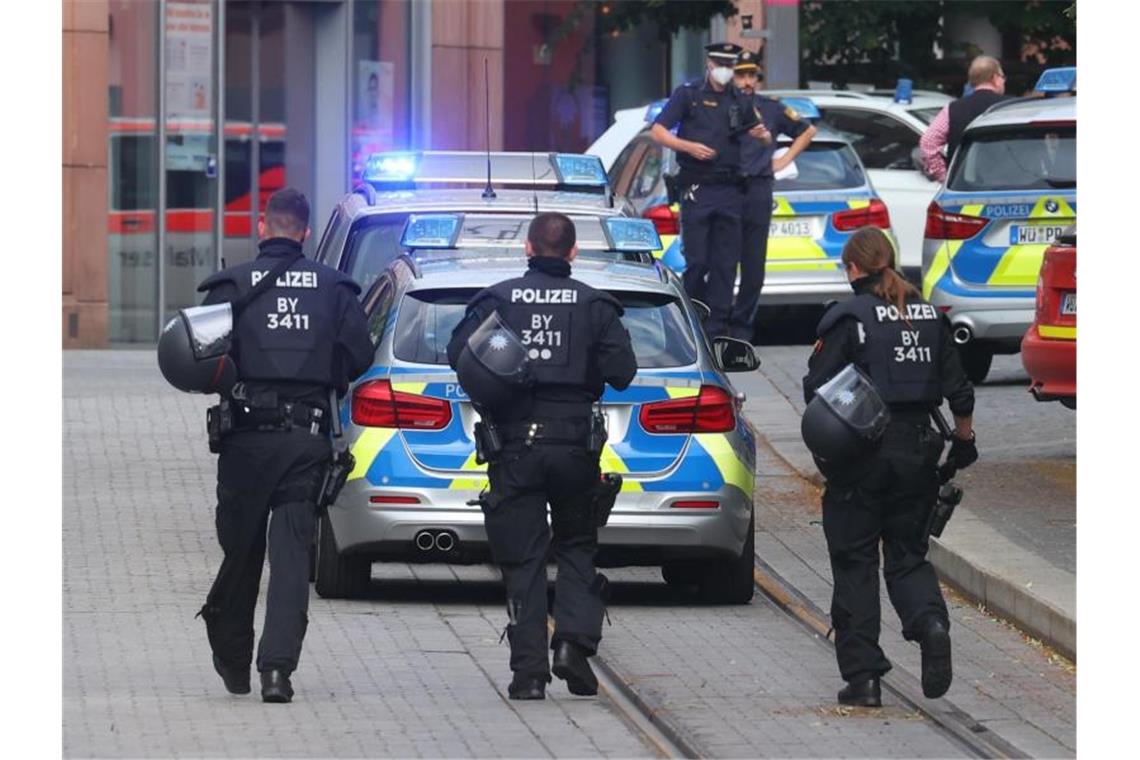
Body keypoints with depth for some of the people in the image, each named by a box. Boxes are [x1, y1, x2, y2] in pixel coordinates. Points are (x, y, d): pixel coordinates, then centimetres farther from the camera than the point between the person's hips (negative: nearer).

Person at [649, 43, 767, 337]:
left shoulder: (742, 102, 17)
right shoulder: (688, 95, 6)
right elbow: (657, 132, 2)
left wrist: (760, 135, 1)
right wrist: (689, 146, -13)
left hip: (731, 191, 4)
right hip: (697, 189, -4)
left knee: (726, 263, 0)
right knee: (696, 261, -8)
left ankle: (717, 324, 3)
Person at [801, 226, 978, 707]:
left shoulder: (848, 318, -8)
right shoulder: (929, 316, 7)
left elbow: (817, 390, -12)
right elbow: (958, 390, 8)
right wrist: (964, 441, 19)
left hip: (861, 453, -4)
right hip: (915, 450, 4)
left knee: (854, 564, 5)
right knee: (908, 554, 14)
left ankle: (862, 677, 3)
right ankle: (930, 622, -17)